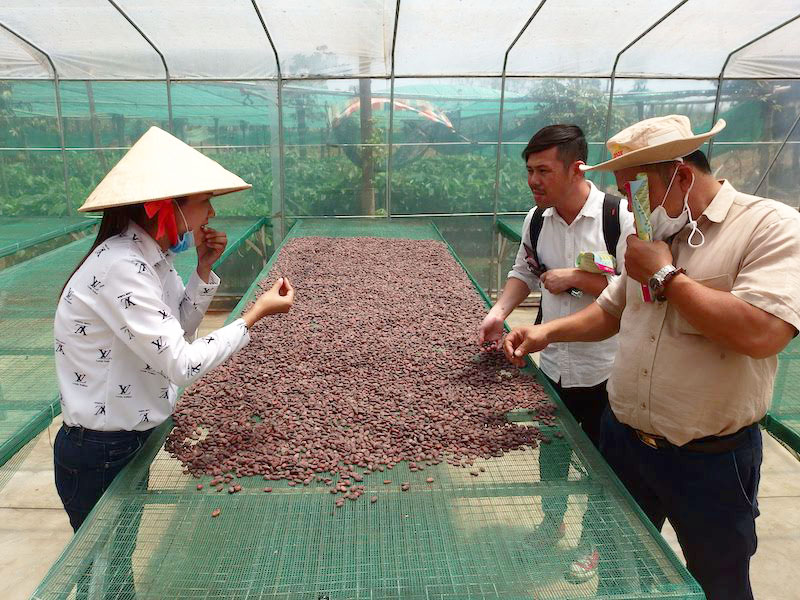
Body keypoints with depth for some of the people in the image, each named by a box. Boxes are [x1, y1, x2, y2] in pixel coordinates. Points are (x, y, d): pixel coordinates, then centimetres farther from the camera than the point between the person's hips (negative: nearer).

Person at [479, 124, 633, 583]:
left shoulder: (620, 216, -20)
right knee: (551, 451, 23)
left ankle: (593, 543, 42)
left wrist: (576, 279, -23)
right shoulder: (537, 218, -3)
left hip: (603, 372, -5)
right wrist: (499, 312, -5)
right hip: (552, 364, 5)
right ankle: (553, 521, 50)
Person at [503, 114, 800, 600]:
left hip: (710, 458, -5)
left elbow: (760, 334, -30)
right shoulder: (651, 235, 6)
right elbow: (611, 310, 15)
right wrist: (548, 332, 0)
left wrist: (665, 276, -21)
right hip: (623, 441, 6)